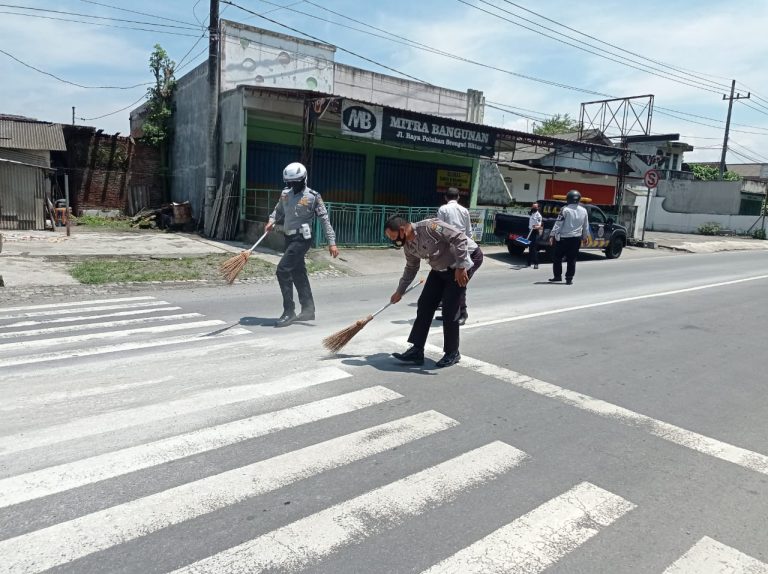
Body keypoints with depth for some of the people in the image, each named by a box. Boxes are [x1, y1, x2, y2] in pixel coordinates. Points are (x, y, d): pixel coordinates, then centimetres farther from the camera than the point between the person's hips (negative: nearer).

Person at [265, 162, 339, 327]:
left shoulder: (313, 197, -9)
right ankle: (308, 310, 24)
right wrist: (272, 221, 2)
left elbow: (325, 219, -9)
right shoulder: (285, 194, 9)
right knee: (298, 273, 12)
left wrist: (332, 242, -14)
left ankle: (289, 312, -8)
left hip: (302, 239, -7)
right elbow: (278, 211, 23)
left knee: (283, 270, -15)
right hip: (289, 238, 7)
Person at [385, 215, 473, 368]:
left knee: (449, 311, -7)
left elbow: (459, 238, -28)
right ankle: (417, 351, 6)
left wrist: (461, 267, -29)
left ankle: (452, 353, 10)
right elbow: (411, 269, 16)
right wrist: (399, 291, 22)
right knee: (424, 305, 1)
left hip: (457, 270, -8)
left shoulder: (429, 226, -27)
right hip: (438, 271, 8)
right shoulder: (408, 246, -2)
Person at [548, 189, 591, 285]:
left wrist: (552, 235, -10)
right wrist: (585, 236, 26)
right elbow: (586, 226, 14)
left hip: (564, 238, -4)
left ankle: (557, 276, 11)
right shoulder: (584, 211, 5)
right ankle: (569, 279, 8)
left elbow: (558, 224, -13)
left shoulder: (565, 210, -11)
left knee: (557, 258, 9)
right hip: (576, 238, 4)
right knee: (571, 259, 8)